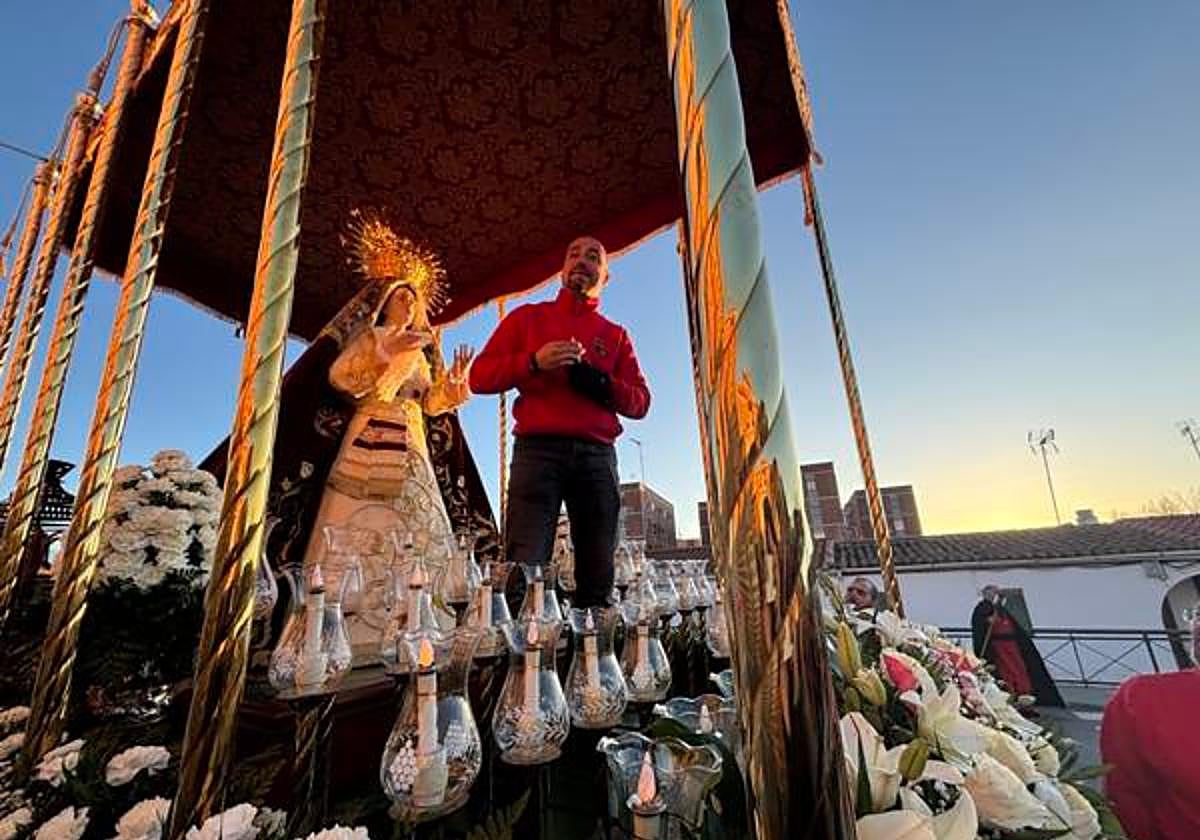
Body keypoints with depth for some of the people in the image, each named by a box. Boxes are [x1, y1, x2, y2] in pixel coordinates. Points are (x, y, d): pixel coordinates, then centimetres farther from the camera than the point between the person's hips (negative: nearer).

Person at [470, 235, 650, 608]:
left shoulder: (616, 335, 21)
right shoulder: (527, 317, 18)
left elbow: (640, 402, 13)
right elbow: (479, 376, 10)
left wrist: (601, 384, -7)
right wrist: (532, 362, -7)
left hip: (597, 455, 3)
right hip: (538, 450, -2)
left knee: (598, 577, 0)